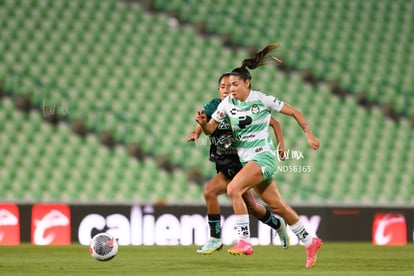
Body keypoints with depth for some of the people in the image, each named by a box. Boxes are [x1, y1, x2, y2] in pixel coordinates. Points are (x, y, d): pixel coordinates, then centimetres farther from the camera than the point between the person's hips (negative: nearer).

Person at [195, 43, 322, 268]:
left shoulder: (262, 100, -10)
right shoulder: (227, 104, 3)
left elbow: (294, 112, -1)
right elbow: (210, 129, 6)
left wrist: (309, 134, -4)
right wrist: (203, 123, -16)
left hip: (263, 156, -6)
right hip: (246, 159, 6)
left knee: (233, 189, -26)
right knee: (278, 206, 11)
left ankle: (244, 241, -25)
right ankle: (310, 241, 26)